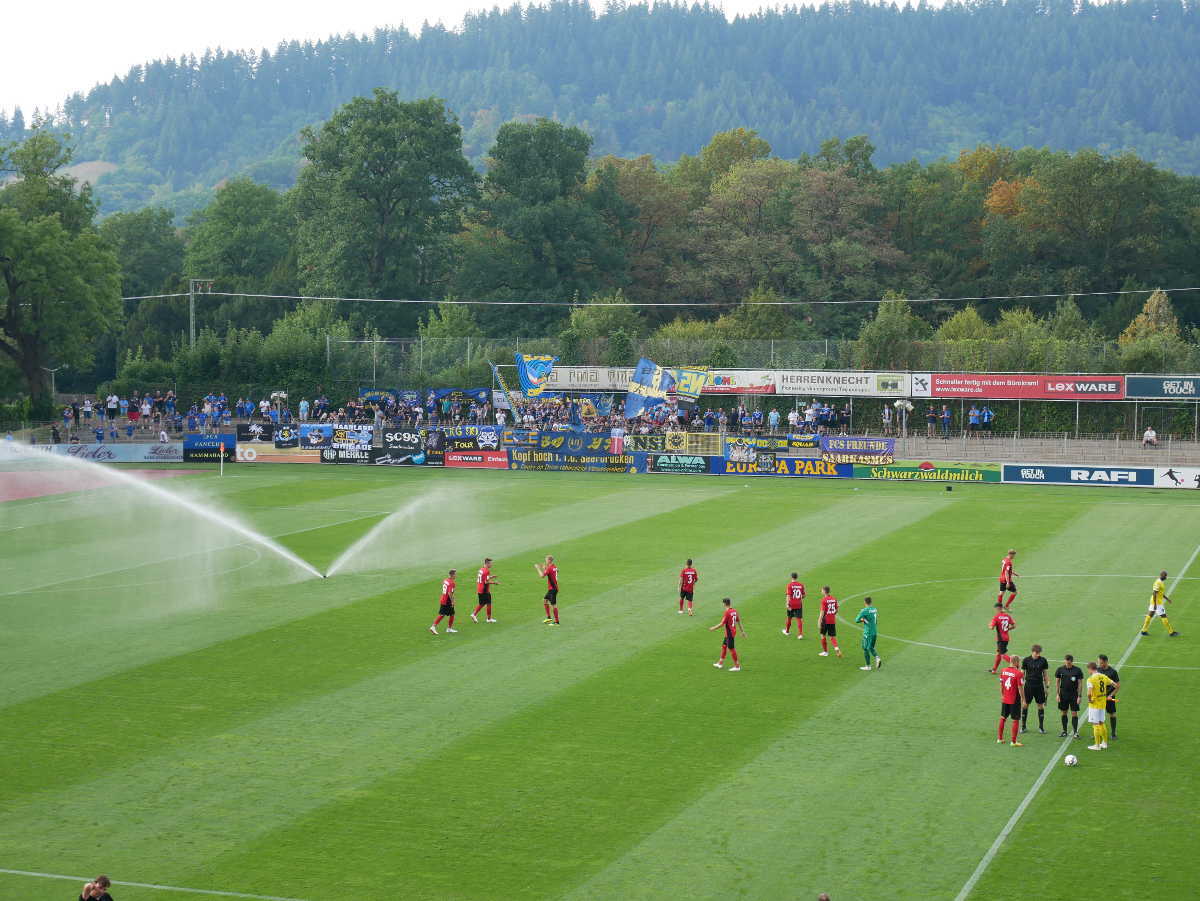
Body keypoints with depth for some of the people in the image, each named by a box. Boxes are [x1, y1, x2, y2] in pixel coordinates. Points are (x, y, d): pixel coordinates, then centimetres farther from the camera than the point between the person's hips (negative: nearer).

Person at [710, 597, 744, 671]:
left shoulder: (727, 612, -20)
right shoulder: (734, 611, 4)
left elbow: (722, 624, -20)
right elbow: (738, 621, 12)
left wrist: (713, 628, -7)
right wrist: (742, 631, 20)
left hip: (729, 633, -9)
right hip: (733, 631, 9)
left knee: (731, 649, 0)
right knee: (724, 646, 19)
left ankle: (737, 666, 7)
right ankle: (720, 663, 29)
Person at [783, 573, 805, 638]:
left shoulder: (790, 585, -9)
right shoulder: (801, 585, 0)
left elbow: (788, 595, -17)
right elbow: (803, 595, 8)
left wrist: (788, 604, -19)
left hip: (791, 604, -2)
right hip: (799, 605, 2)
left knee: (789, 617, 17)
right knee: (799, 619, 2)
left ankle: (787, 631, 35)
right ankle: (800, 634, -8)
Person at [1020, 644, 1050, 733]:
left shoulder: (1043, 660, 0)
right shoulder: (1026, 660, -3)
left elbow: (1045, 674, 7)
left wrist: (1047, 686, 5)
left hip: (1039, 686, 1)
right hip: (1028, 685, -1)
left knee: (1040, 706, 5)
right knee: (1025, 705, 3)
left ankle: (1041, 727, 16)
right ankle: (1024, 726, 15)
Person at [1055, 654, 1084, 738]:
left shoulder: (1078, 670, -4)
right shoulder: (1060, 670, 2)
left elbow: (1080, 683, -1)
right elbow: (1057, 682, 7)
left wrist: (1079, 696, -6)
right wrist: (1057, 694, 0)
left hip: (1074, 695, -2)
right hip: (1063, 694, 2)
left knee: (1074, 713, -3)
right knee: (1063, 712, 7)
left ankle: (1075, 732, 3)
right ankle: (1064, 731, 17)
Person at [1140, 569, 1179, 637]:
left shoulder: (1161, 582, 11)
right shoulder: (1158, 583, -21)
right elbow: (1154, 594, -24)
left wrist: (1166, 598, 23)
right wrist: (1155, 605, -25)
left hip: (1155, 602, 10)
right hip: (1157, 603, -10)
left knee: (1150, 615, 12)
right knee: (1163, 616, -3)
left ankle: (1144, 630, 16)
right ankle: (1171, 632, 3)